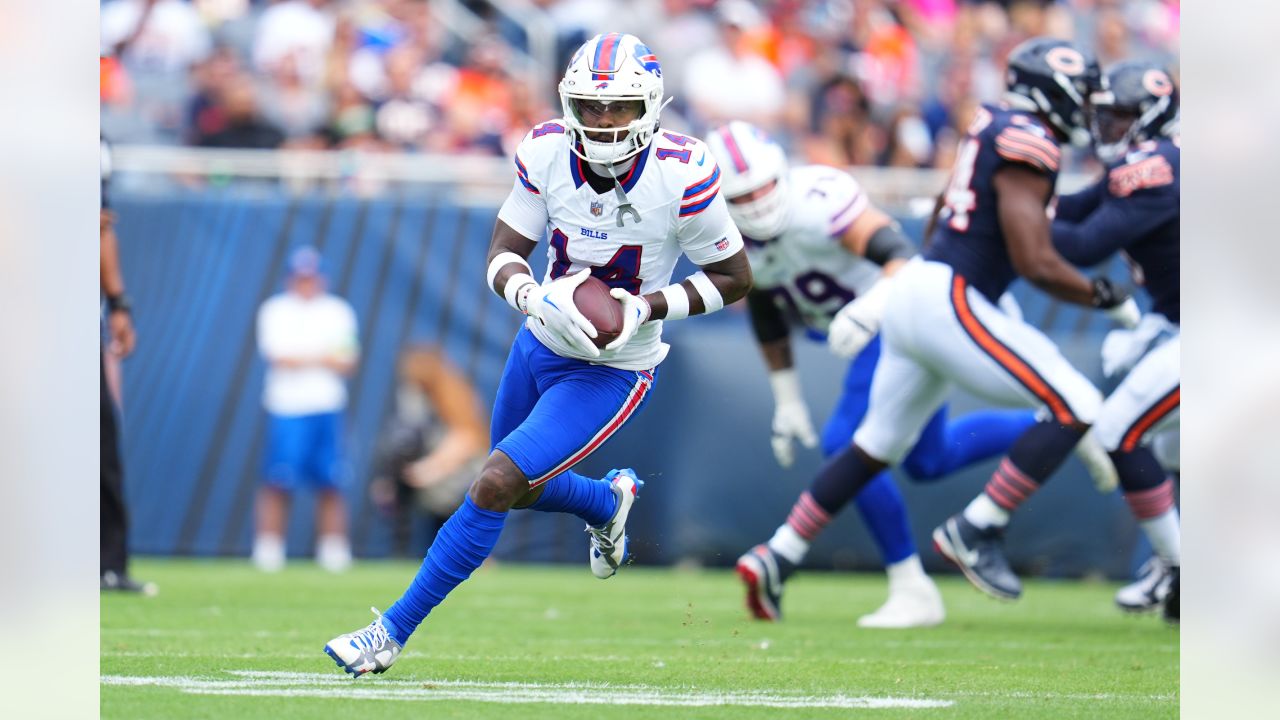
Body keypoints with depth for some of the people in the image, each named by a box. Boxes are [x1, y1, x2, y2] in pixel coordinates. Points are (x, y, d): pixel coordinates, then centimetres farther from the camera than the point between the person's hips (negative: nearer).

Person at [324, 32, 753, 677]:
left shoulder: (681, 176, -24)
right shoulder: (547, 154, -15)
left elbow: (735, 277, -11)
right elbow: (503, 258, -9)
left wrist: (649, 308, -24)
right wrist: (535, 297, -32)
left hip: (611, 373, -5)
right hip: (542, 345, 5)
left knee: (495, 486, -16)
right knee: (519, 486, 24)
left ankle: (395, 630, -5)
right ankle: (609, 501, 57)